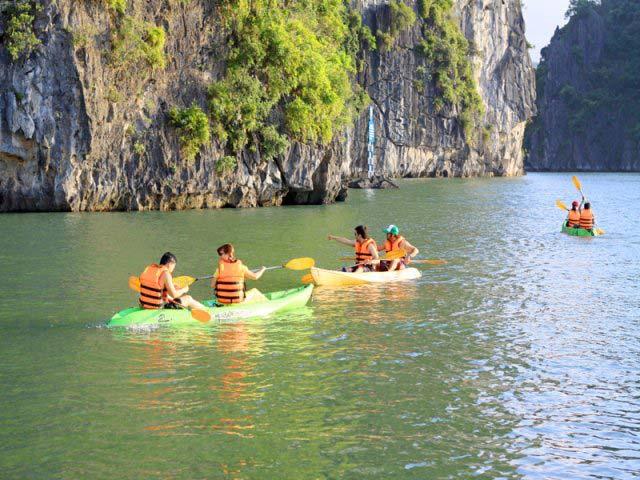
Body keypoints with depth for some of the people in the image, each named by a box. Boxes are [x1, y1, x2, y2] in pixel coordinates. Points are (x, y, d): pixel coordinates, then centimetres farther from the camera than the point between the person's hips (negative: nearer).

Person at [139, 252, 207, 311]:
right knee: (188, 298, 10)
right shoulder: (165, 274, -19)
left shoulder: (149, 268, 3)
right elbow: (174, 294, -16)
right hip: (159, 308, -8)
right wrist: (184, 289, 3)